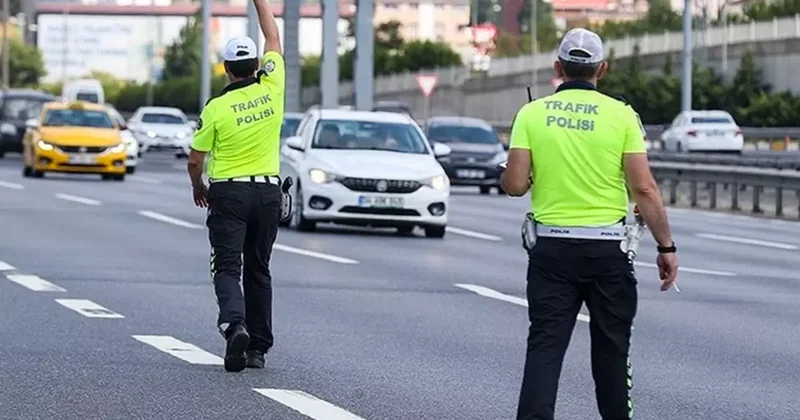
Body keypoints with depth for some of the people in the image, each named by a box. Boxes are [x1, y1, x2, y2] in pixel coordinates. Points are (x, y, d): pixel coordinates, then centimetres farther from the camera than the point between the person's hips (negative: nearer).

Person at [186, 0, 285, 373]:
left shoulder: (216, 107, -9)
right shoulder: (271, 89, -3)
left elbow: (194, 160, -2)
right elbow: (274, 40, 13)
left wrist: (198, 187, 18)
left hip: (229, 193, -4)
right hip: (268, 192, 4)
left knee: (227, 268, -3)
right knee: (258, 270, 12)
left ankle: (234, 324, -30)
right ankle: (258, 348, 12)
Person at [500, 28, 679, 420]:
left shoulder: (532, 113, -1)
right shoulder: (621, 115, -4)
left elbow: (514, 184, -6)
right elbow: (644, 188, -8)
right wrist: (666, 247, -2)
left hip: (551, 249, 1)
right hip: (607, 249, 0)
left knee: (544, 346, -1)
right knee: (611, 347, 13)